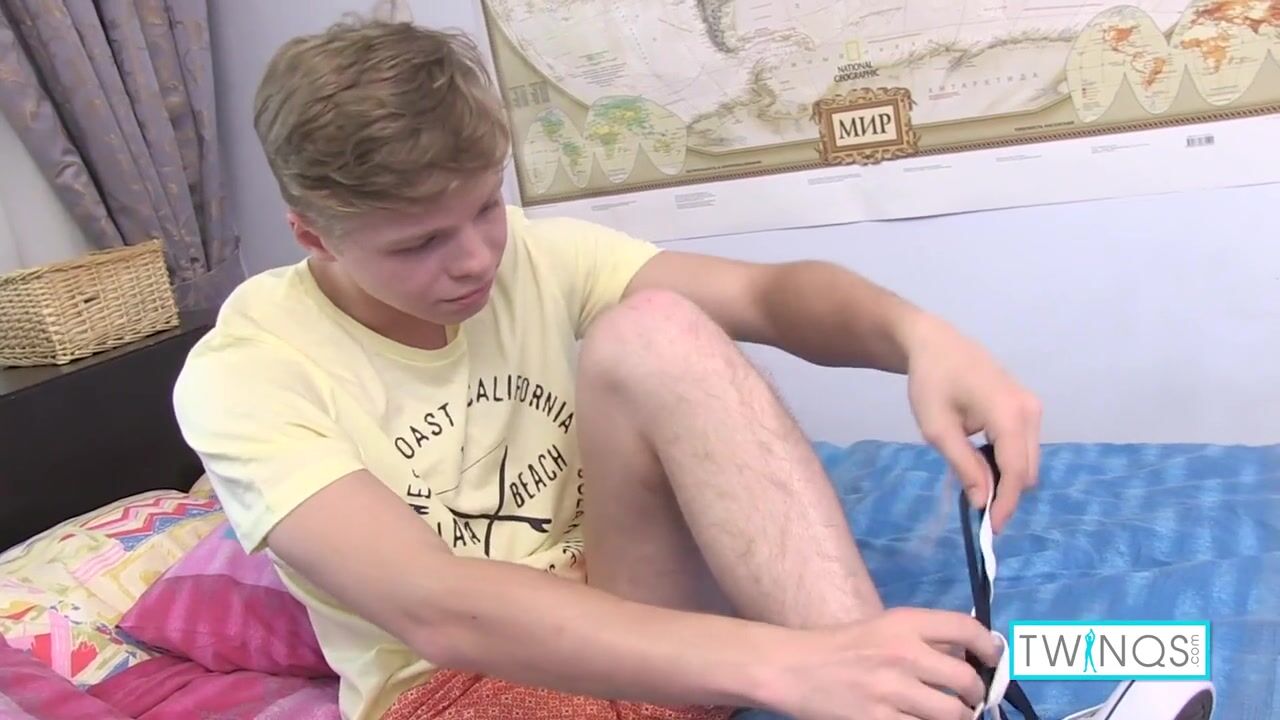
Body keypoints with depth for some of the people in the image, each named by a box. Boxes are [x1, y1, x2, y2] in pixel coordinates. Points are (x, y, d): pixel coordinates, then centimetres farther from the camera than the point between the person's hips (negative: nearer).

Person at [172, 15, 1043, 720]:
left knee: (651, 333, -26)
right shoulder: (245, 374, -16)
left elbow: (769, 290, -14)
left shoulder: (535, 255, -3)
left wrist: (917, 333, -38)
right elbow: (436, 609, -31)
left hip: (645, 614, 4)